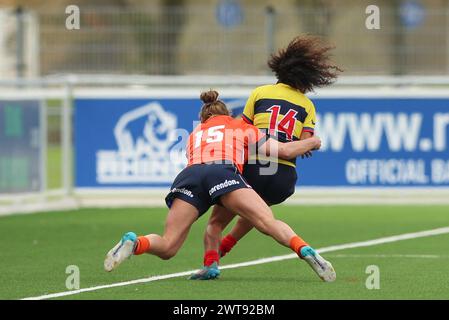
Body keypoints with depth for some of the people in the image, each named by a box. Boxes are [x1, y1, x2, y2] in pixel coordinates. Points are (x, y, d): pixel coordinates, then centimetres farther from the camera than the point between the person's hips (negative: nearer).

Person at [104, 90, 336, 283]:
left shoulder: (194, 134, 39)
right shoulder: (241, 127, 31)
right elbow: (284, 150, 29)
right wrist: (311, 142, 47)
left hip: (189, 175, 2)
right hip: (224, 173, -2)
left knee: (167, 247, -2)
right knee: (270, 224, -12)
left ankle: (134, 243, -31)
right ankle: (305, 251, -37)